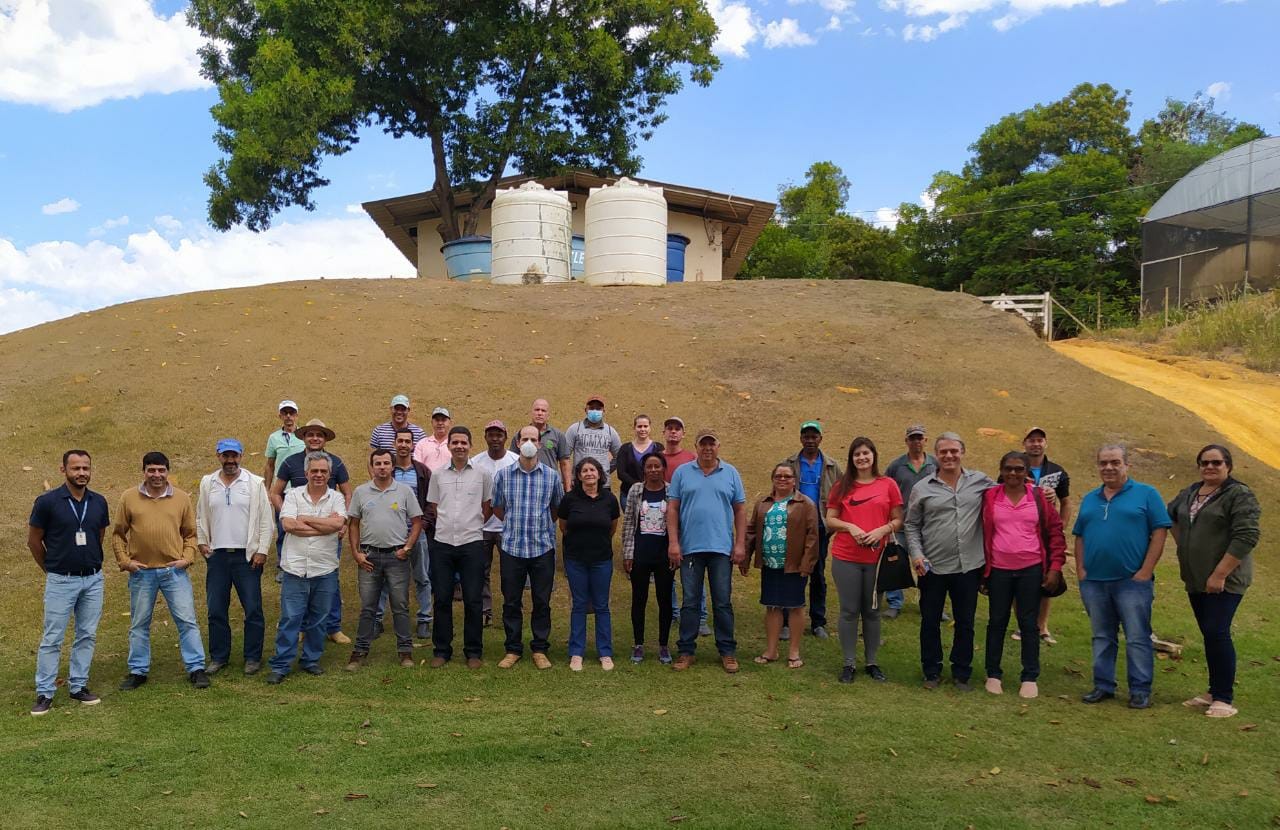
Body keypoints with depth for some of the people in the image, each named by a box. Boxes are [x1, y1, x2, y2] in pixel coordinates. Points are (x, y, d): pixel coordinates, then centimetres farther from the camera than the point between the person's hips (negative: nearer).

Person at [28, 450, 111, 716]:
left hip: (93, 579, 4)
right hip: (61, 581, -4)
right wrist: (51, 568, 9)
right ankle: (44, 693, 10)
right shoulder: (47, 501, -10)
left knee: (87, 635, 10)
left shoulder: (99, 502, 2)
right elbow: (33, 540, 1)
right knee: (52, 638, 1)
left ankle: (78, 686, 21)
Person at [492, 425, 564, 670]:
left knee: (542, 602, 7)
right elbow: (497, 507, 12)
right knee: (511, 602, 7)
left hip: (543, 548, 0)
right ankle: (513, 649, 20)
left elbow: (558, 509, 14)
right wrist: (515, 523, 11)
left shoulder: (552, 476, 1)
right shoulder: (503, 475, 0)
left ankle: (540, 649, 20)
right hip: (511, 547, 0)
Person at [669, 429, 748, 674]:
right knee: (689, 602, 6)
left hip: (722, 548, 0)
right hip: (690, 548, 0)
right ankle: (686, 651, 15)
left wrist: (740, 544, 0)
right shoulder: (682, 473, 4)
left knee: (723, 603, 6)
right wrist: (673, 542, -5)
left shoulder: (730, 473, 6)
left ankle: (727, 652, 16)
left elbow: (740, 510, 6)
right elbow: (672, 508, 2)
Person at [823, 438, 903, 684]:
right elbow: (830, 520, 5)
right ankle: (849, 663, 14)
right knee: (849, 611, 5)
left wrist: (882, 530, -14)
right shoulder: (842, 486, 4)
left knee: (872, 611, 10)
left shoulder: (888, 485, 2)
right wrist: (850, 526, -13)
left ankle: (872, 662, 22)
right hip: (846, 558, 0)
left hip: (877, 558, 0)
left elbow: (898, 520, 4)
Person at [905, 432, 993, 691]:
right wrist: (916, 554, -8)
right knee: (930, 622, 10)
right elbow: (912, 525, 3)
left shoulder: (980, 482, 2)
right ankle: (932, 672, 25)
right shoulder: (922, 488, 0)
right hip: (932, 567, -1)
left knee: (965, 623, 12)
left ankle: (962, 673, 28)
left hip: (968, 566, 1)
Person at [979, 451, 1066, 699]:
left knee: (1028, 624, 7)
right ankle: (993, 675, 20)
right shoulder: (989, 497, -2)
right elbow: (982, 533, 3)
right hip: (998, 570, 0)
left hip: (1031, 570, 0)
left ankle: (1030, 678, 17)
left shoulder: (1039, 496, 0)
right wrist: (981, 570, 3)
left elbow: (1055, 532, 4)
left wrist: (1055, 567, -1)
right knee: (997, 622, 9)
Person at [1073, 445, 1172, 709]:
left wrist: (1146, 571, -12)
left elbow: (1160, 532, -6)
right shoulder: (1089, 499, 13)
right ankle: (1103, 686, 21)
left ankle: (1140, 690, 9)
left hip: (1132, 580, -4)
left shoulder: (1146, 494, 0)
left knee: (1138, 638, 0)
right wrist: (1080, 569, 3)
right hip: (1093, 581, 5)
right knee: (1102, 637, 12)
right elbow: (1079, 536, 15)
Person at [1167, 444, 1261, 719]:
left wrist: (1220, 574, -20)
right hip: (1196, 580, 7)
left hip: (1224, 581, -7)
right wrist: (1184, 545, 18)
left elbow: (1246, 537, -18)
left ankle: (1225, 699, -3)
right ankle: (1214, 692, 21)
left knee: (1217, 633, -11)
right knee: (1210, 635, 12)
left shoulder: (1239, 495, -10)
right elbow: (1171, 515, 30)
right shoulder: (1189, 493, 11)